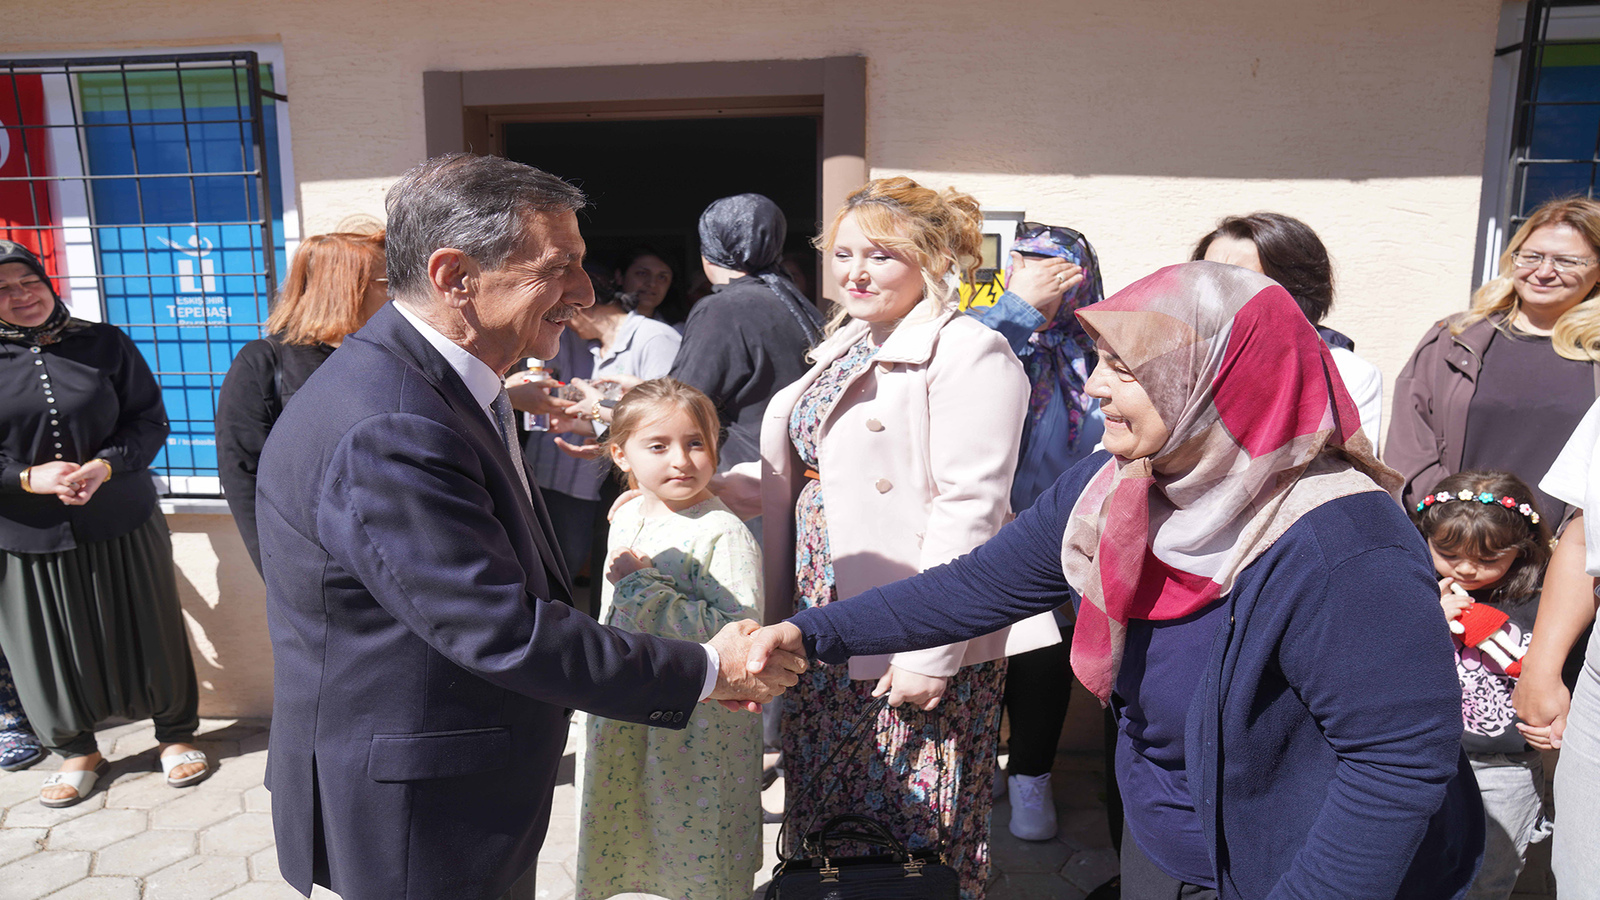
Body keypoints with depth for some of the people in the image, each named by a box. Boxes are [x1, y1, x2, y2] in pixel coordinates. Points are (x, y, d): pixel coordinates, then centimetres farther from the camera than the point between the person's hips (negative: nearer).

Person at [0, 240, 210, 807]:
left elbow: (151, 420, 1)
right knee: (49, 649, 11)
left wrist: (107, 465, -16)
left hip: (121, 526, 0)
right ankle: (75, 750, 34)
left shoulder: (103, 344, 1)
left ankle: (175, 733, 29)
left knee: (149, 633, 9)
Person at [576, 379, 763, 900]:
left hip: (699, 723, -7)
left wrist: (642, 584, -25)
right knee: (622, 846, 21)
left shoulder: (724, 533, -20)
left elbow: (738, 631, -29)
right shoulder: (626, 516, 4)